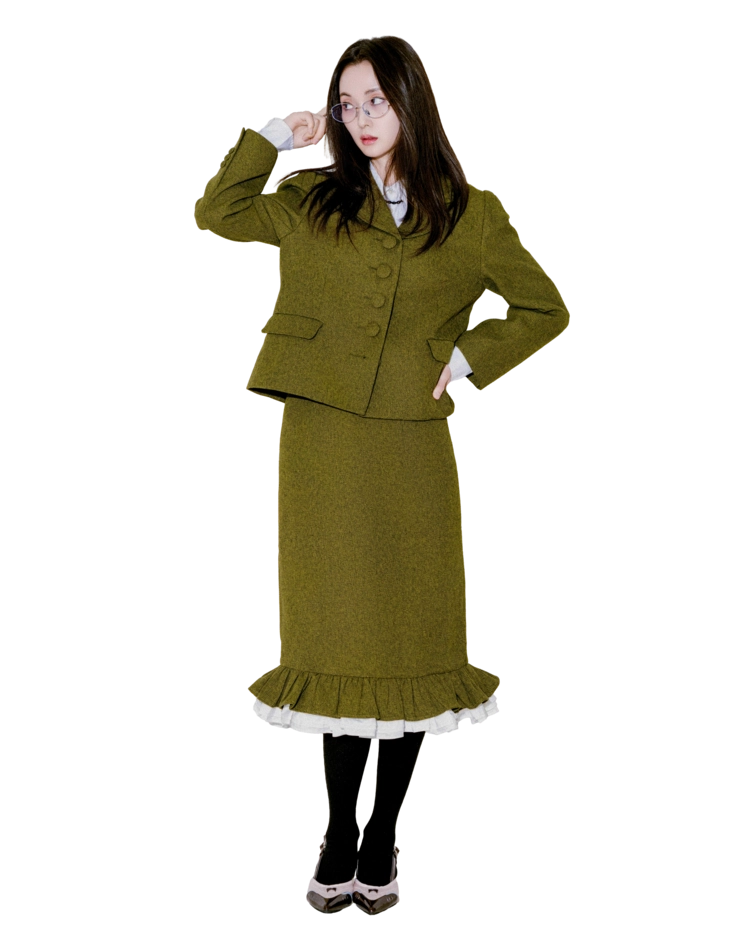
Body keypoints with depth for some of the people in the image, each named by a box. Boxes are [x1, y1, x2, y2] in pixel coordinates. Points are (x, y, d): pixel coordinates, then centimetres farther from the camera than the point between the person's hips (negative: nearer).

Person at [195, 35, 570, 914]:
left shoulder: (469, 215, 6)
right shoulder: (308, 202, 11)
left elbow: (546, 308, 11)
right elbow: (214, 214, 13)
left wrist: (466, 357, 0)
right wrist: (274, 135, 7)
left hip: (415, 445, -1)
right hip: (321, 442, 1)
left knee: (413, 640, 1)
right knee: (339, 638, 3)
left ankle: (381, 839, 13)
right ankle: (339, 836, 12)